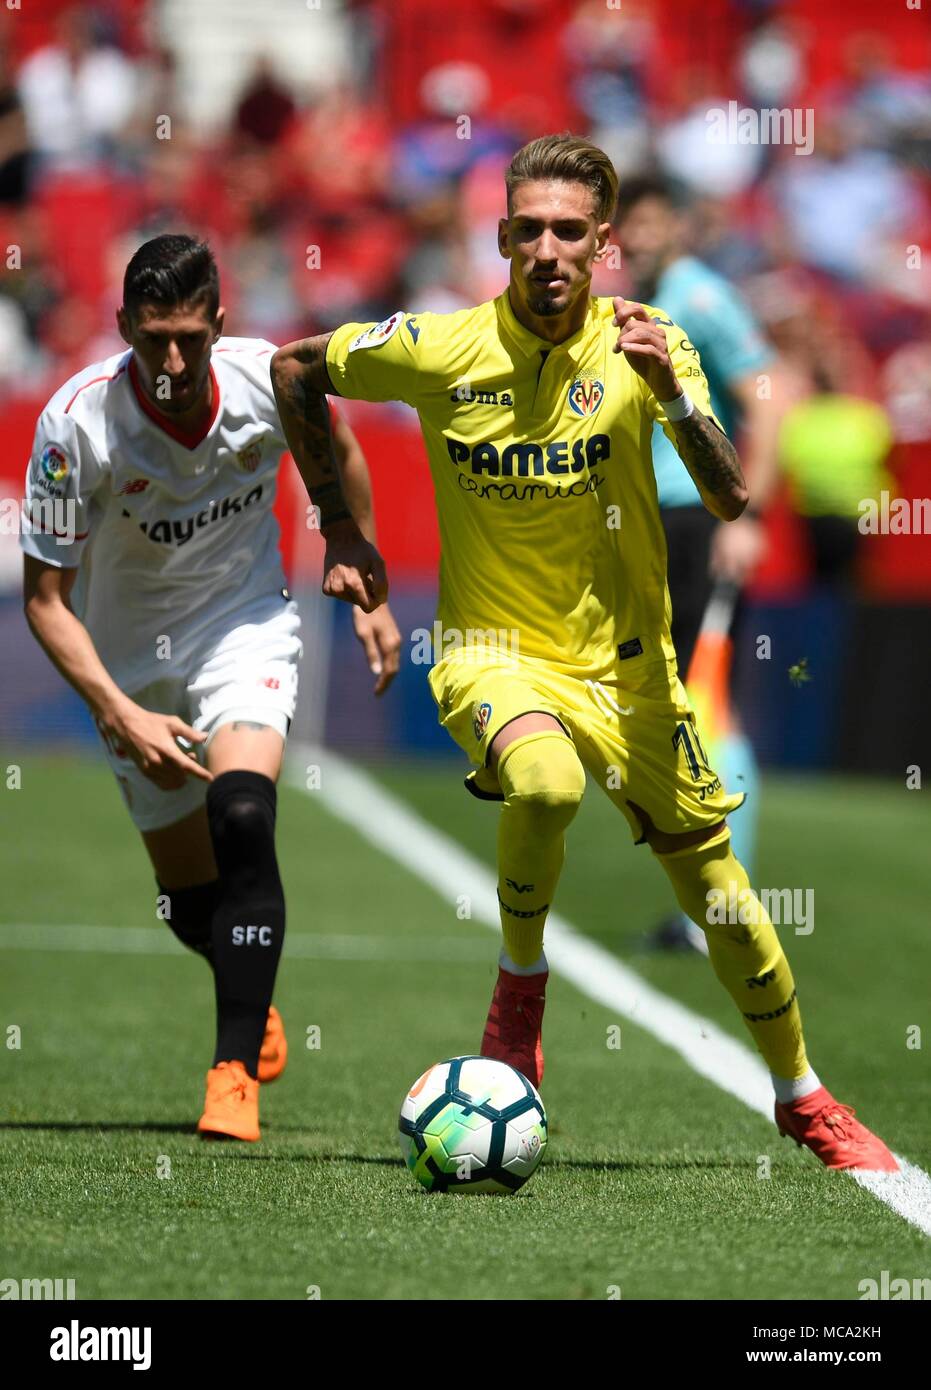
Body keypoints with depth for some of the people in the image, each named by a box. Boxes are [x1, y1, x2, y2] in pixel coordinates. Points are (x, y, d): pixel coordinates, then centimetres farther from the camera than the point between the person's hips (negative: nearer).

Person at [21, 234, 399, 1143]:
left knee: (241, 815, -28)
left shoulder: (267, 379, -19)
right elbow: (44, 598, -18)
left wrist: (369, 591, 9)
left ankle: (236, 1074, -24)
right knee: (189, 898, 7)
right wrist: (122, 716, -29)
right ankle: (256, 1005, 43)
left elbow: (337, 453, 7)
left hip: (245, 624, 0)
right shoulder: (77, 422, -25)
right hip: (131, 661, 1)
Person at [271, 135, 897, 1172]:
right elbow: (295, 366, 7)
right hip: (490, 652, -2)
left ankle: (802, 1097, 29)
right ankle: (520, 981, -8)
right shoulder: (437, 349, -10)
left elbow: (729, 501, -15)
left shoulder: (641, 345, -8)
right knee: (546, 781, -36)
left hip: (625, 659, 2)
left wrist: (671, 389, -31)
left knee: (718, 892, 5)